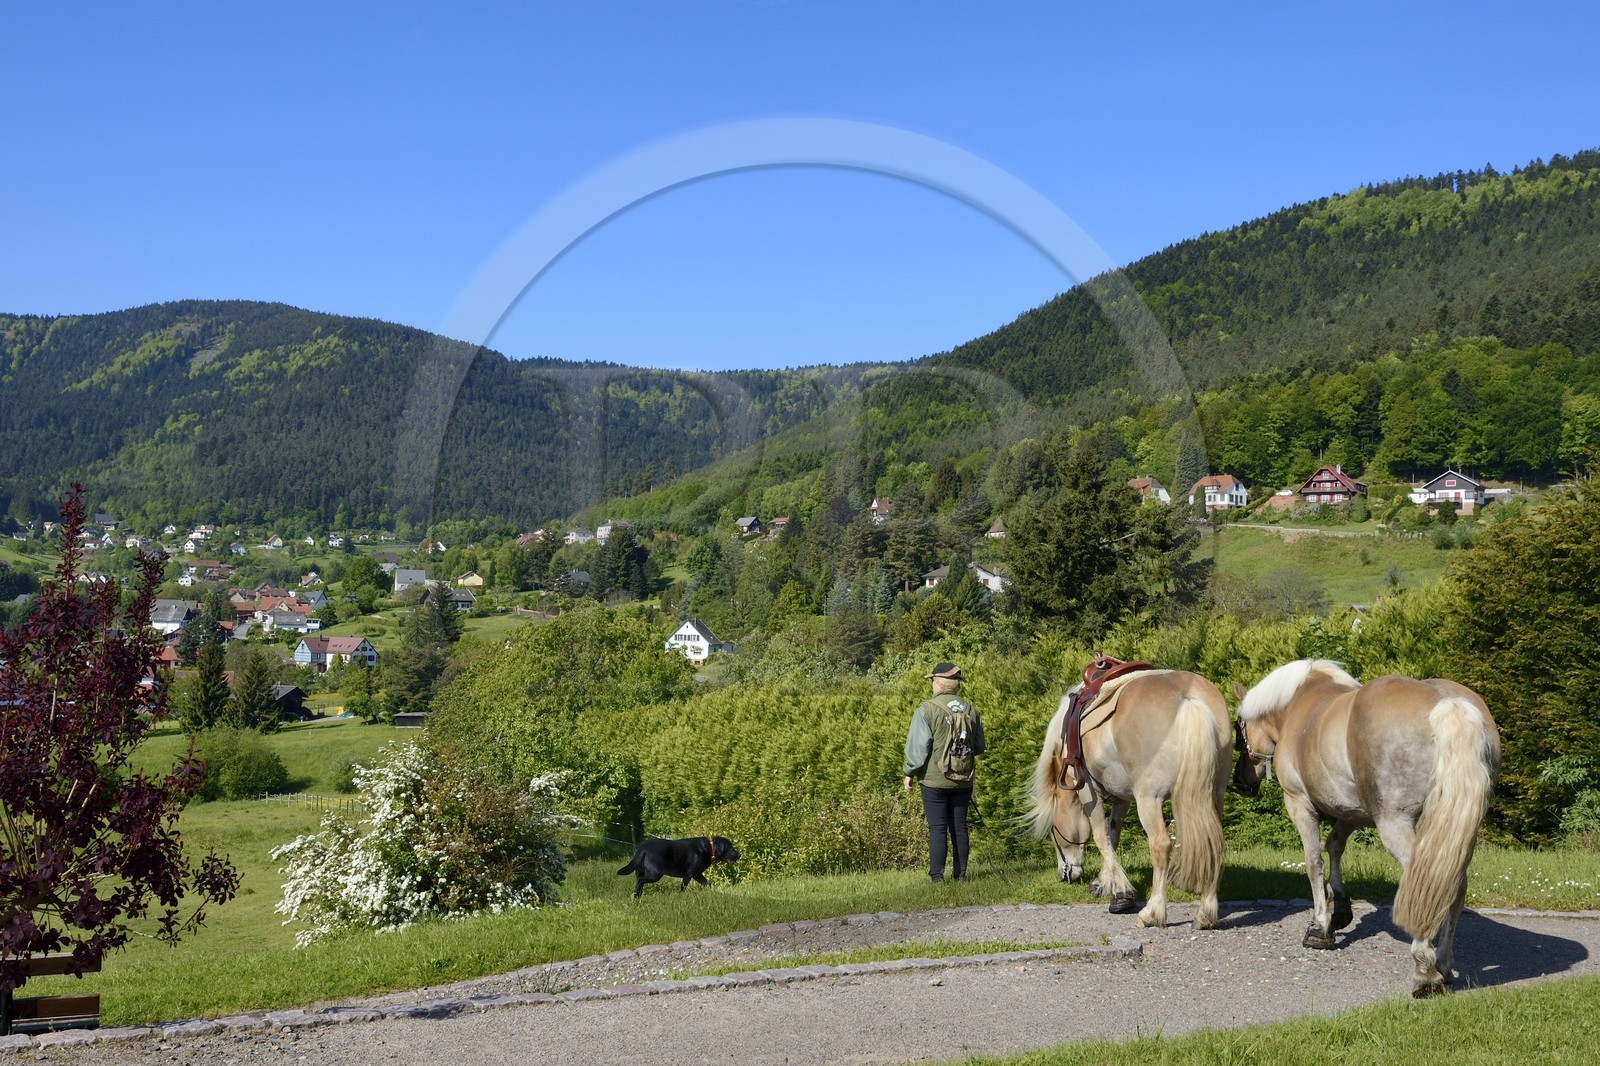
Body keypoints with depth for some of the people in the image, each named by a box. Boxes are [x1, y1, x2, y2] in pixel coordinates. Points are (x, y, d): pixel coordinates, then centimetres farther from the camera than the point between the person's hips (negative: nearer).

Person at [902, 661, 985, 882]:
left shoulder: (926, 710, -11)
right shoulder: (970, 710, 6)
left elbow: (917, 746, -12)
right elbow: (979, 746, 13)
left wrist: (909, 772, 0)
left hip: (934, 780, -4)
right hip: (963, 781, 4)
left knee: (937, 829, -1)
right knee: (959, 828, 11)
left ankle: (937, 875, -1)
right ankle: (960, 873, 14)